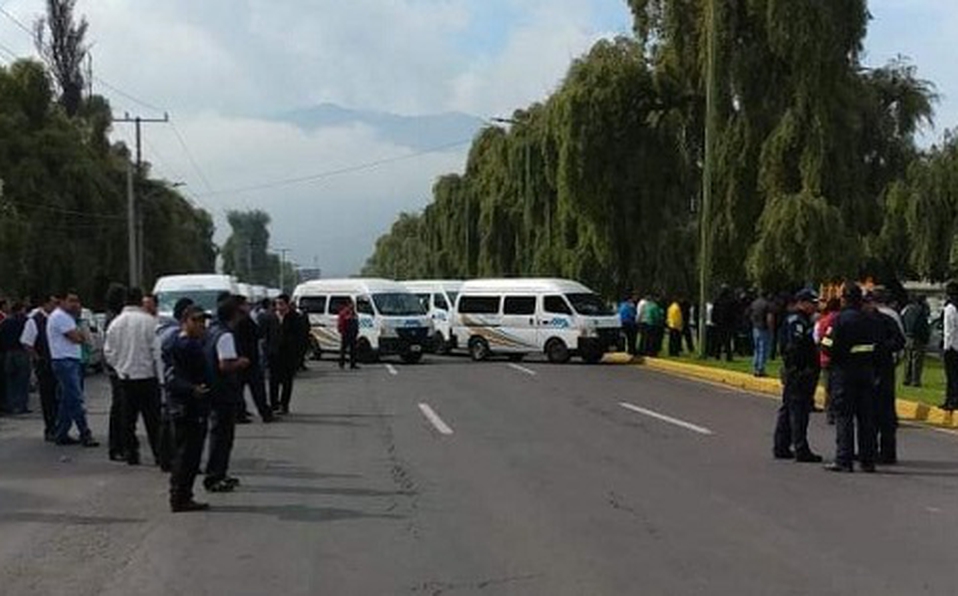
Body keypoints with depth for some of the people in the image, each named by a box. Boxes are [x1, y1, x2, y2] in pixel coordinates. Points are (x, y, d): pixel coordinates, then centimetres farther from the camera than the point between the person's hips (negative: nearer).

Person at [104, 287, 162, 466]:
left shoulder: (115, 323, 2)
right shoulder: (149, 321, -11)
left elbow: (108, 351, 7)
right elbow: (156, 349, -11)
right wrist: (158, 370, 2)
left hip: (124, 376, 4)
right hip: (146, 375, -4)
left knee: (128, 418, 10)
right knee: (152, 419, 1)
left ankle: (131, 453, 12)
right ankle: (158, 453, -1)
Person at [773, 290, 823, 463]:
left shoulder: (803, 321, 20)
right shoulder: (796, 322, -14)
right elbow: (796, 348, -22)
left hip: (793, 374, 11)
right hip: (800, 374, -11)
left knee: (787, 412, 13)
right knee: (798, 411, -8)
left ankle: (781, 447, 20)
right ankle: (801, 450, -7)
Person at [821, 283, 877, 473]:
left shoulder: (840, 319, -11)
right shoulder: (868, 320, 6)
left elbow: (829, 347, -14)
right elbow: (874, 346, 7)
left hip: (845, 370, -5)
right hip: (867, 370, 5)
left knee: (844, 416, -1)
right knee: (866, 416, 9)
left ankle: (843, 460, -3)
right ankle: (867, 460, 12)